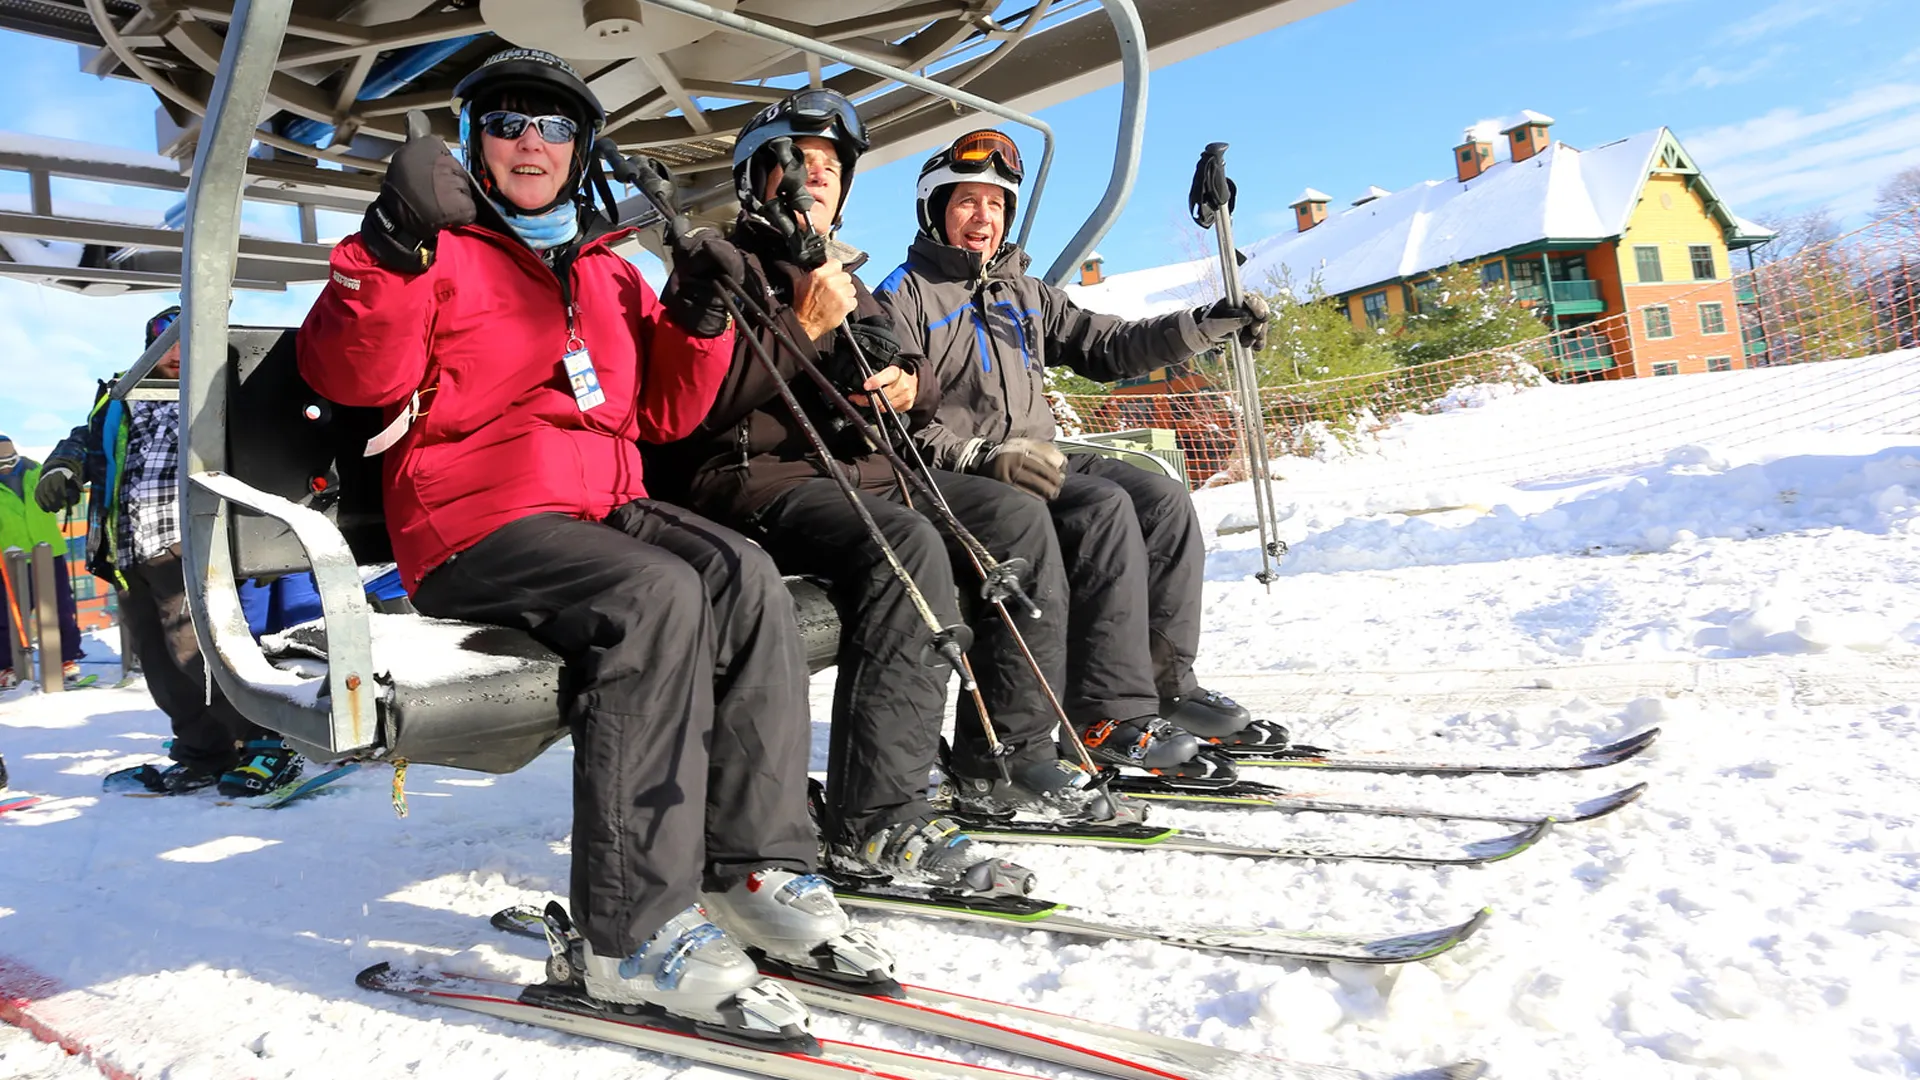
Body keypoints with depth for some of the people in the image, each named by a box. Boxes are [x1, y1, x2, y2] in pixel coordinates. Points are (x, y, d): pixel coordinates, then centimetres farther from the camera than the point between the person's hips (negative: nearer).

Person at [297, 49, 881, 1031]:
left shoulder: (610, 273, 24)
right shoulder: (439, 250, 8)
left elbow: (660, 412, 21)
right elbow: (354, 376, -7)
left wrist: (694, 317, 6)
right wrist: (394, 247, -20)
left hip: (605, 507, 6)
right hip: (477, 523, -5)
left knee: (745, 578, -23)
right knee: (655, 595, -33)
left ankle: (757, 865, -20)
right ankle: (634, 930, -30)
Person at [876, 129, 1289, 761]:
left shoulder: (1026, 295, 22)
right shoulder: (903, 298, -1)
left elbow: (1107, 346, 18)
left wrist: (1205, 325, 6)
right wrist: (984, 457, -26)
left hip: (1034, 461, 7)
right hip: (958, 479, -7)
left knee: (1163, 500, -12)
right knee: (1104, 508, -28)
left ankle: (1166, 681, -6)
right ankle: (1110, 715, -29)